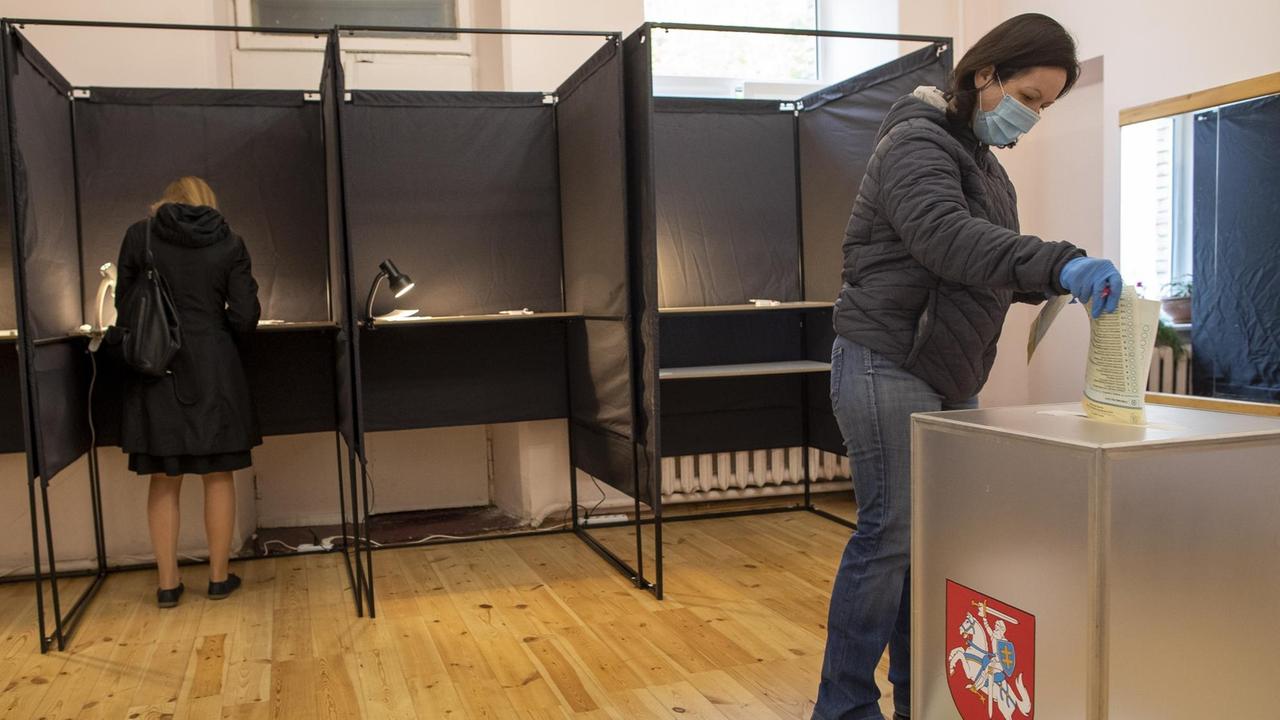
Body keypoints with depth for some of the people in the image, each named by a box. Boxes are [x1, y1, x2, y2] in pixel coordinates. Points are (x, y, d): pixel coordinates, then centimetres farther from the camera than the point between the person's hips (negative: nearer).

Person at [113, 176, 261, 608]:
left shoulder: (139, 236, 1)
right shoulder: (229, 244, -1)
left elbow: (123, 304, 8)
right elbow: (245, 319, -3)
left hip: (156, 370, 1)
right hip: (212, 370, -1)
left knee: (164, 480, 11)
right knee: (218, 476, 11)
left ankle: (168, 582, 16)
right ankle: (219, 577, 18)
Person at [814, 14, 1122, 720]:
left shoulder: (982, 161, 20)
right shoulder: (917, 144, -10)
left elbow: (992, 271, 23)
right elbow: (947, 238, -29)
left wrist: (1062, 281, 7)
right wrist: (1060, 262, -39)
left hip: (947, 378, 9)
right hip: (887, 367, -9)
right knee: (890, 532, -7)